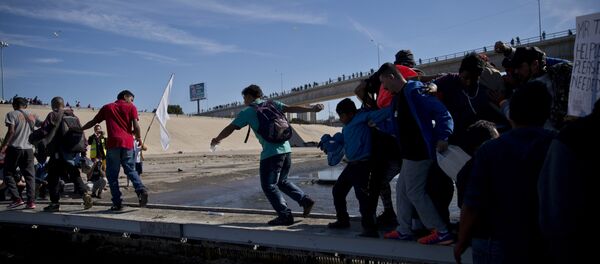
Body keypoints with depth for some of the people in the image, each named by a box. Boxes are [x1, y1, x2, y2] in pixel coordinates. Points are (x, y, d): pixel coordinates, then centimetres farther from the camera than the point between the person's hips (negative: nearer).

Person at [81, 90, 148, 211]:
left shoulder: (107, 107, 19)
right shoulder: (131, 107, 12)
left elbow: (93, 122, 24)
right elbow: (136, 126, -1)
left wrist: (79, 129, 38)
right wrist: (138, 137, 16)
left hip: (113, 143, 0)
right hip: (127, 143, 0)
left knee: (112, 174, 5)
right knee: (130, 170, 10)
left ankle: (117, 203, 0)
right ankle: (141, 189, -15)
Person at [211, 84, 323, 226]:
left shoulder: (247, 112, 3)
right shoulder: (272, 104, 14)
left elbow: (230, 129, 8)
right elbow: (291, 108, 2)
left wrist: (217, 139, 24)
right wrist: (311, 109, 0)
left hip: (270, 153, -6)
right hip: (286, 149, 6)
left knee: (268, 186, 6)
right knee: (282, 181, 23)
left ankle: (285, 216, 3)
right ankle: (305, 200, 12)